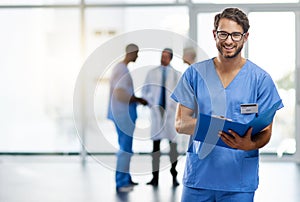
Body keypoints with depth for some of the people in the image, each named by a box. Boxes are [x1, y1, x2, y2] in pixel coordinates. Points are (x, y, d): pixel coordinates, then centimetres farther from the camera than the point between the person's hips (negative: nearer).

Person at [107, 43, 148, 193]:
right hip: (123, 115, -11)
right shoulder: (122, 70, -17)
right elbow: (120, 94, -23)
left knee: (126, 147, 16)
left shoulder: (121, 68, 15)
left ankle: (125, 178, 24)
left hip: (123, 114, 11)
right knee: (125, 148, -6)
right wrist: (138, 100, -13)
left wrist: (138, 99, 13)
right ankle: (121, 182, -2)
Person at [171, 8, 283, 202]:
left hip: (239, 180, -1)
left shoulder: (261, 79, 0)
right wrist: (206, 125, -19)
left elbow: (266, 132, 1)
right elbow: (180, 124, 2)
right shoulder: (195, 74, 4)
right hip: (198, 176, 1)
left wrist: (250, 144, -22)